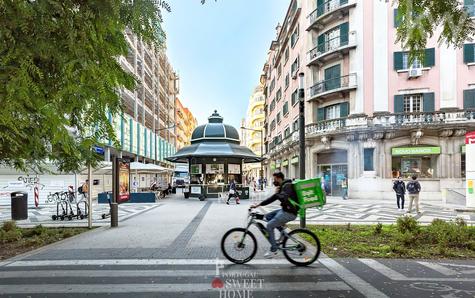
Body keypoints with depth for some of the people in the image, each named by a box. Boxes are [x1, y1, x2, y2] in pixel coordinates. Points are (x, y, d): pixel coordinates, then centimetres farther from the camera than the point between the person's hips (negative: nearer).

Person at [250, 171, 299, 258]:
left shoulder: (287, 186, -14)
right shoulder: (282, 187, 15)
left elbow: (283, 198, -32)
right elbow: (272, 199, 17)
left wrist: (277, 193, -12)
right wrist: (258, 205, 14)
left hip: (289, 213, -10)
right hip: (284, 210, 10)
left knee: (269, 226, -11)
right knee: (268, 216, 14)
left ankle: (273, 250, -3)